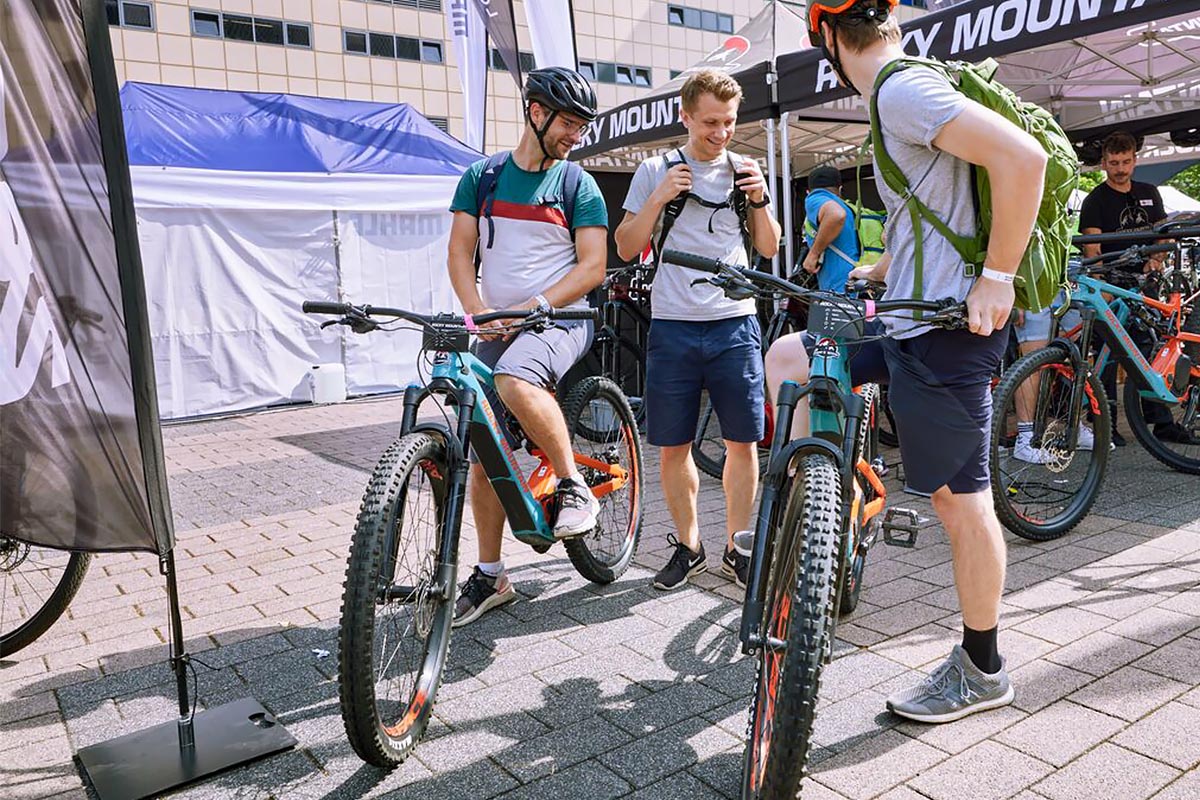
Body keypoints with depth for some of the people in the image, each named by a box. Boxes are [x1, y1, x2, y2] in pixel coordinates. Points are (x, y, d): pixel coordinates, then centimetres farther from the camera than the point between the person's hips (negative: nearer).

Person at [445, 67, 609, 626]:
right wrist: (478, 311, -12)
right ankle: (490, 577, 15)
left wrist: (532, 306, -16)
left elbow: (592, 267, -4)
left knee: (516, 383, -37)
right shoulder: (482, 176, 10)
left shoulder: (578, 184, 4)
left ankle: (574, 486, -15)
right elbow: (460, 253, 6)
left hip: (560, 319, -3)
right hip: (496, 328, 4)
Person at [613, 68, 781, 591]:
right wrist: (659, 198, -10)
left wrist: (759, 200, -4)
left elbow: (769, 248, 12)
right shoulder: (656, 172, 5)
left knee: (743, 443, 2)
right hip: (673, 327, -1)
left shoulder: (742, 171, 11)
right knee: (672, 448, 4)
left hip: (735, 325, 1)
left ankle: (737, 547, 18)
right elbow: (627, 248, 3)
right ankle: (688, 545, 22)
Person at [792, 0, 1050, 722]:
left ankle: (983, 671, 19)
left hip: (946, 335, -10)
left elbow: (1023, 156, -28)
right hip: (911, 322, 10)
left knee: (961, 501, 2)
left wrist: (997, 279, -21)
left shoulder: (903, 90, -15)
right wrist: (876, 273, 21)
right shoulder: (908, 91, 16)